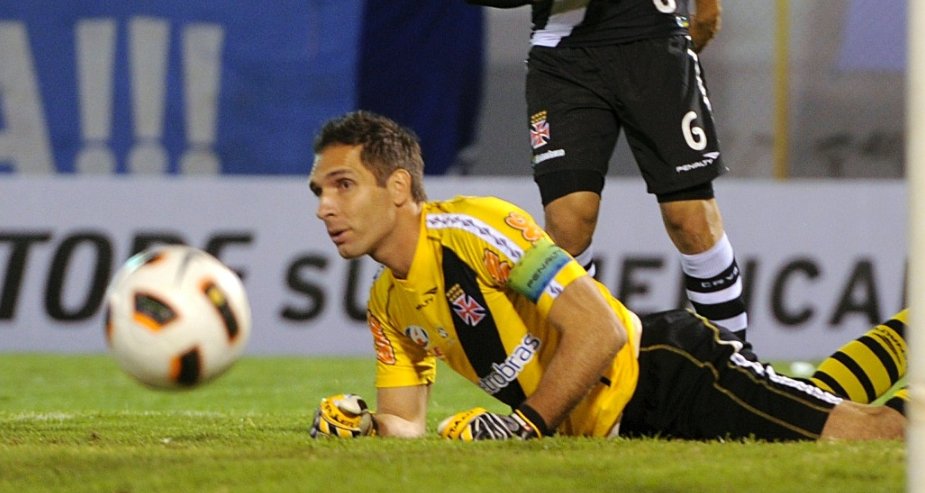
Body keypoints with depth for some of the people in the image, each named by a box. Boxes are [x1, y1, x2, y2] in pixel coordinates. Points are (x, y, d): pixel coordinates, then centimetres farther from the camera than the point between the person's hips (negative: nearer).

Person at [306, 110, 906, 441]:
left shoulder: (474, 229, -19)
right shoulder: (387, 305, 7)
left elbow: (600, 331, -23)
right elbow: (405, 425, 10)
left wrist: (526, 426, -23)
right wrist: (358, 429, -11)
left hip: (661, 370, -7)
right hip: (614, 433, 7)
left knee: (868, 436, -18)